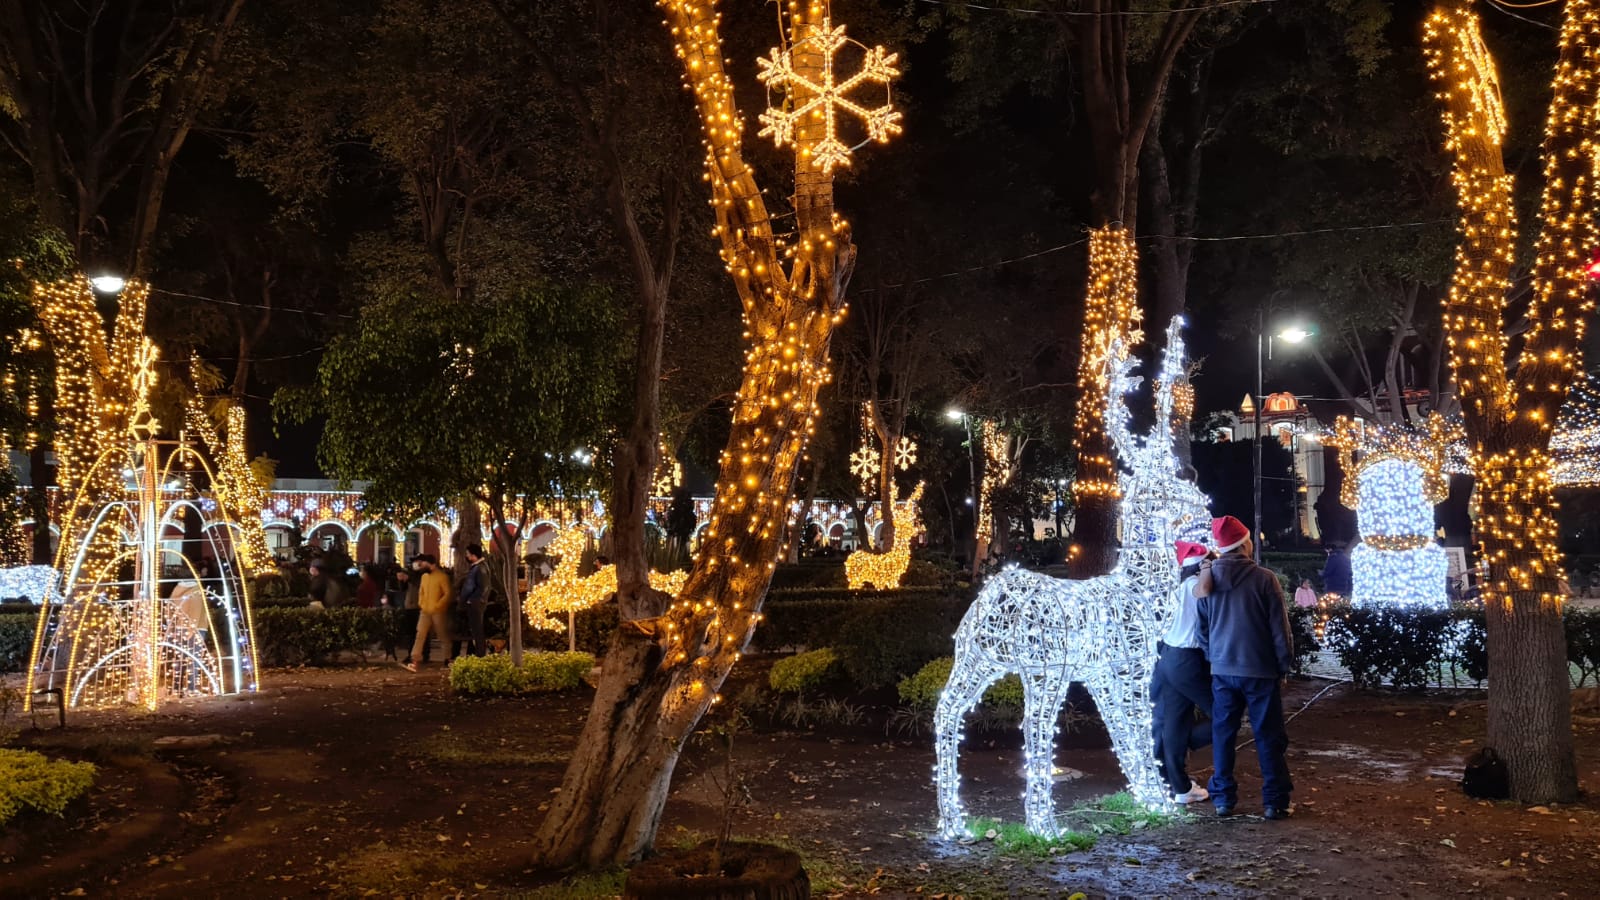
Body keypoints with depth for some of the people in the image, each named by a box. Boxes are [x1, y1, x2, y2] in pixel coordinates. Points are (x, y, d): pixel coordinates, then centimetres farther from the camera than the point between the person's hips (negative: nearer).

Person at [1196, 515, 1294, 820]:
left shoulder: (1209, 580, 3)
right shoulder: (1264, 579, -11)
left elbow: (1202, 625, 11)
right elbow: (1279, 626, -8)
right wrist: (1285, 663, 2)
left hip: (1222, 669, 4)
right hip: (1260, 669, -4)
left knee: (1223, 734, 10)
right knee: (1268, 737, 4)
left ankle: (1223, 798, 12)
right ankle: (1275, 801, 5)